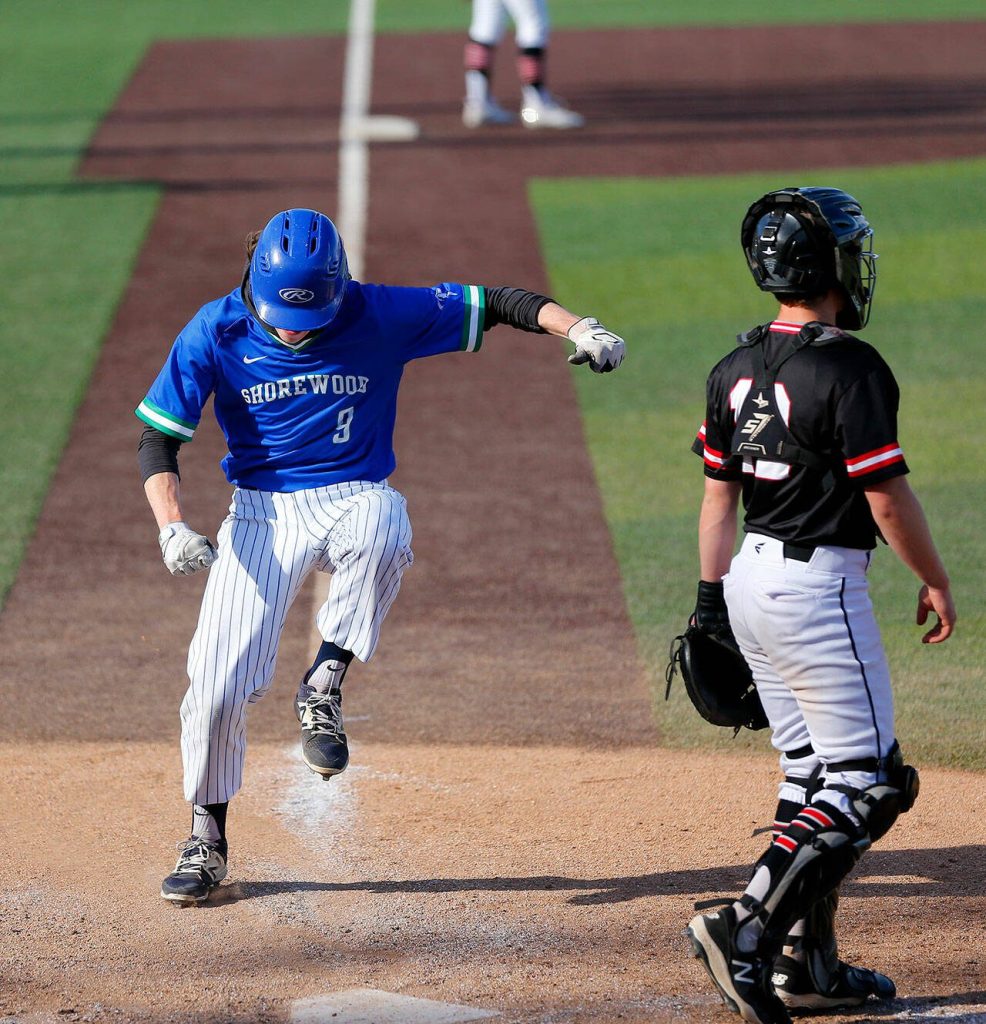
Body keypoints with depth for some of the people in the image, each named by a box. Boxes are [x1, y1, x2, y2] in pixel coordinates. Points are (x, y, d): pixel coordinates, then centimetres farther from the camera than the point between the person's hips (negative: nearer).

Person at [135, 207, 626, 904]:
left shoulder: (381, 317, -10)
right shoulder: (216, 333, -9)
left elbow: (494, 304, -7)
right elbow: (158, 440, -6)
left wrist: (576, 328, -25)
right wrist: (173, 528, -22)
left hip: (356, 499, -1)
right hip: (261, 511, 1)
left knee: (384, 533, -39)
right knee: (218, 685, -9)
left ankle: (325, 688, -18)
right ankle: (207, 840, 14)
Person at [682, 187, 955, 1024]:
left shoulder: (737, 369, 7)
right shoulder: (848, 368, -17)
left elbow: (718, 491, 12)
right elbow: (887, 495, -15)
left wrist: (711, 596, 18)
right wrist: (935, 580, -2)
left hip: (751, 579, 8)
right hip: (819, 588, -8)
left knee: (811, 771, 15)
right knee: (868, 783, -3)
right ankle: (748, 931, -15)